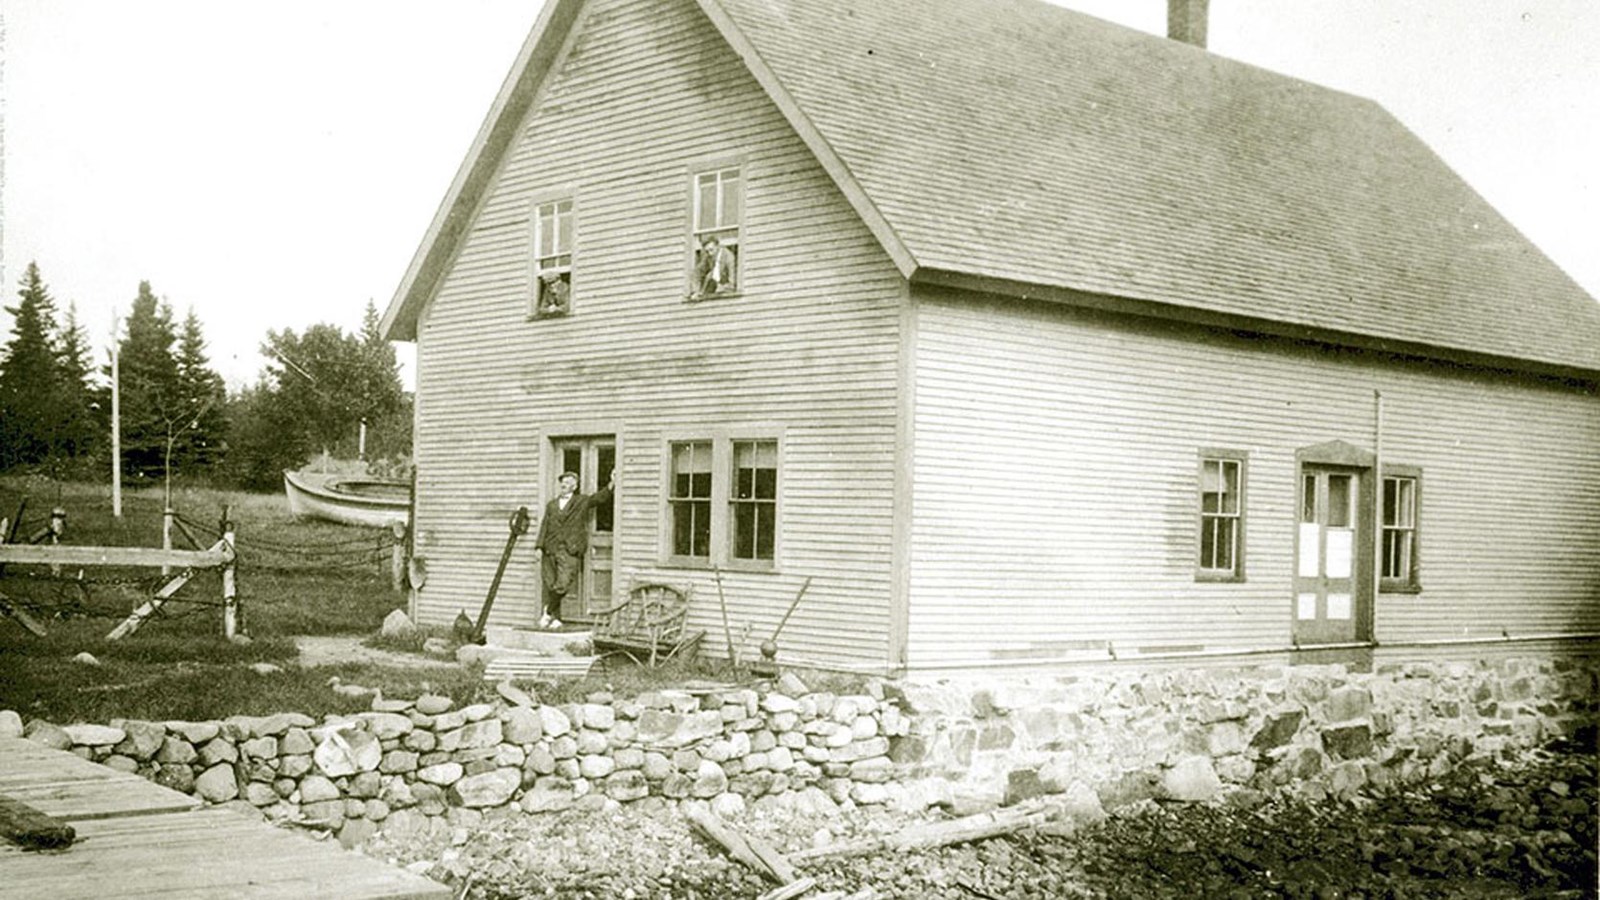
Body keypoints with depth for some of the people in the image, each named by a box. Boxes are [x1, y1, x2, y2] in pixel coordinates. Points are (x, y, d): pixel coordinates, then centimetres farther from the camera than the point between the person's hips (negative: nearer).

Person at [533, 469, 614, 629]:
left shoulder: (582, 501, 12)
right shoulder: (551, 505, 19)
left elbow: (600, 497, 1)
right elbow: (544, 527, 14)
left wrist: (611, 484, -16)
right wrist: (539, 547, 3)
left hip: (570, 551, -3)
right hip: (550, 550, 3)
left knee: (562, 585, -16)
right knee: (550, 586, 0)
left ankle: (548, 612, 0)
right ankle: (555, 618, 8)